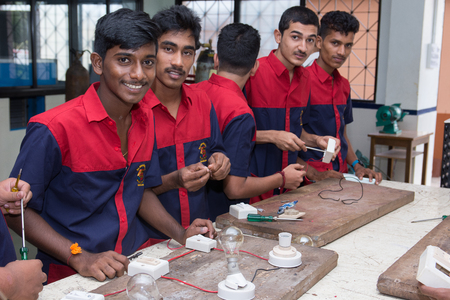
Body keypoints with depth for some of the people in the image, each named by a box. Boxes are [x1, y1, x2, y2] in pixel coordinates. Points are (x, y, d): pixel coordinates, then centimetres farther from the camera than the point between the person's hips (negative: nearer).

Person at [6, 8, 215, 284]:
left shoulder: (146, 118, 3)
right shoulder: (55, 129, -16)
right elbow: (19, 209, -11)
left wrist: (180, 234, 0)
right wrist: (80, 258, -20)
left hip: (138, 260, 5)